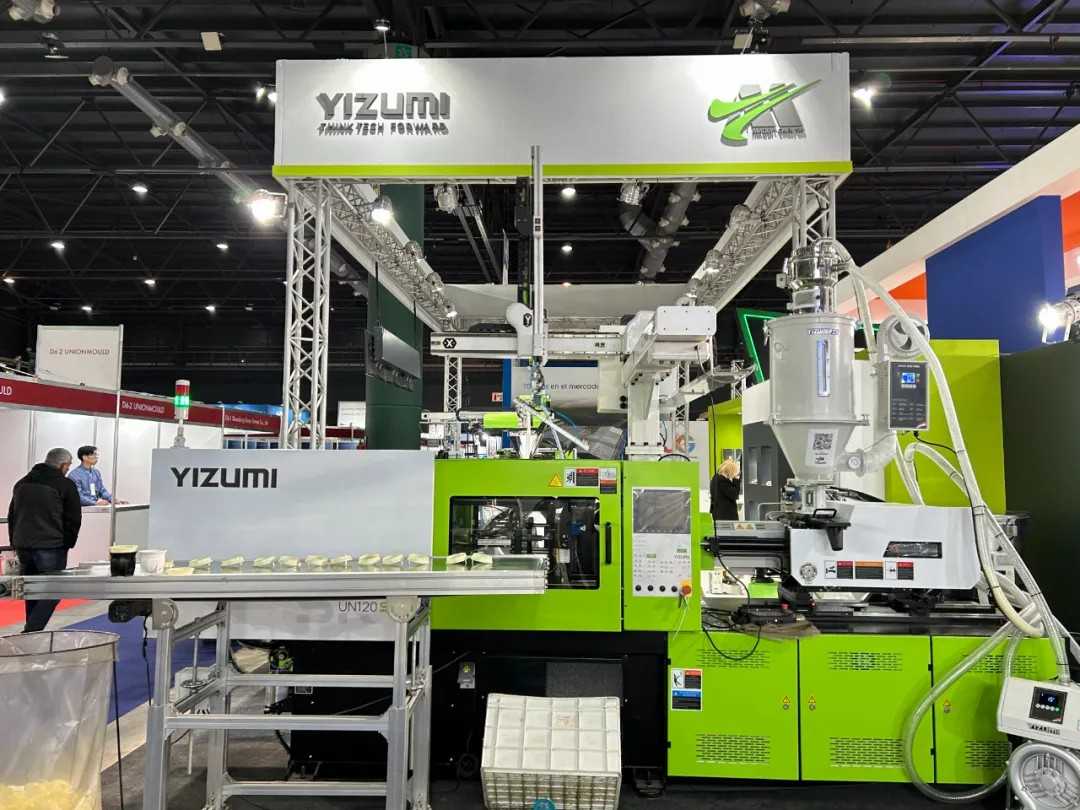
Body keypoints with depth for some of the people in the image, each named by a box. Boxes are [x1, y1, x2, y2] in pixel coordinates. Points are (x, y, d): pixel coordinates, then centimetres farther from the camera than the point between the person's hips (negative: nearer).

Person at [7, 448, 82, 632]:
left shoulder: (22, 483, 16)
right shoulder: (65, 485, -6)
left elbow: (12, 516, 20)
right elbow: (74, 519, -7)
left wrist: (15, 543, 22)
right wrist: (68, 543, 6)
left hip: (23, 546, 7)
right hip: (51, 547, -7)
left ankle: (32, 633, 22)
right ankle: (30, 632, -13)